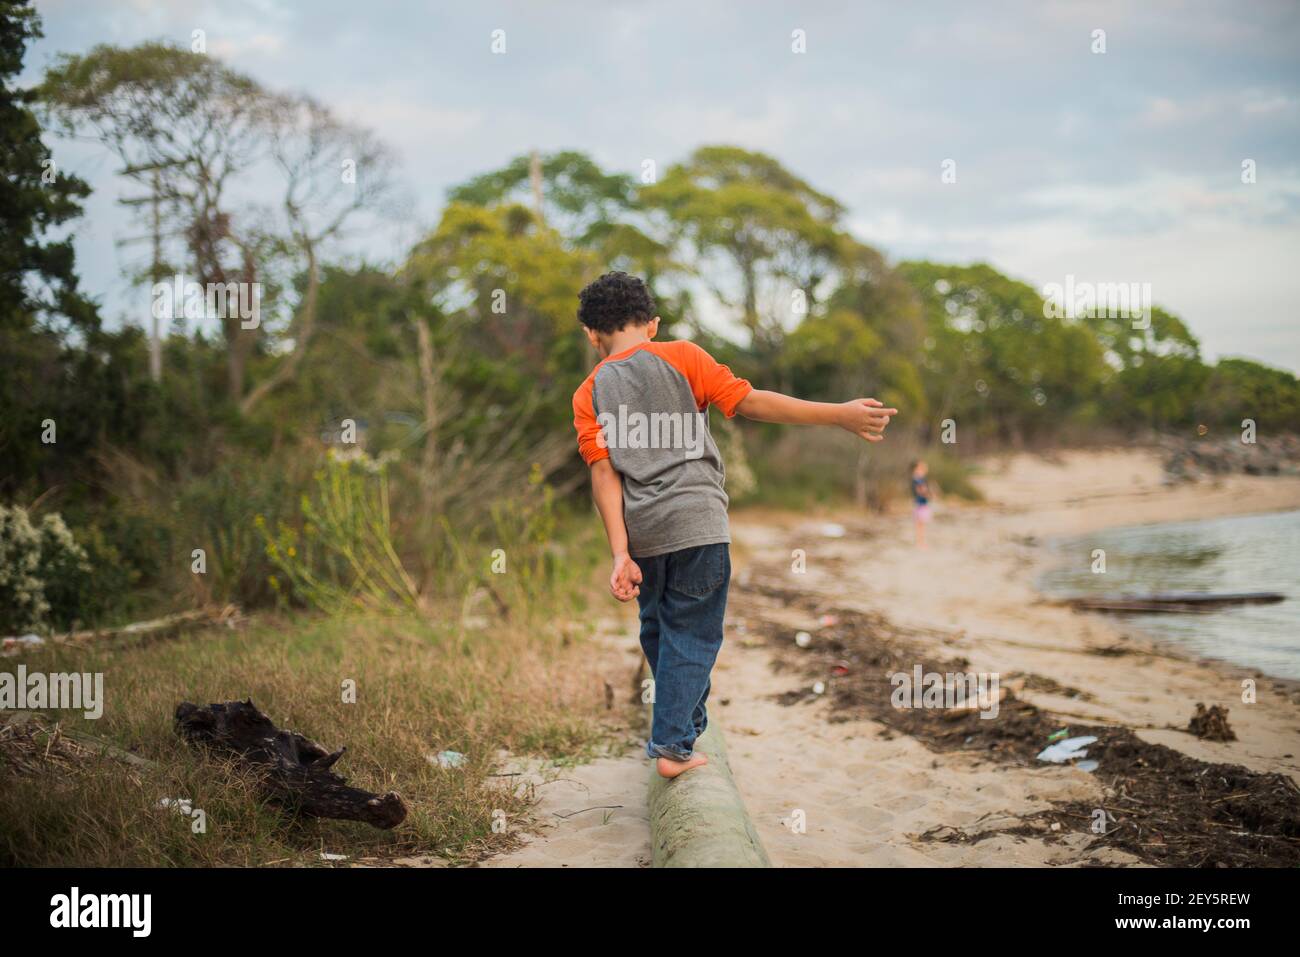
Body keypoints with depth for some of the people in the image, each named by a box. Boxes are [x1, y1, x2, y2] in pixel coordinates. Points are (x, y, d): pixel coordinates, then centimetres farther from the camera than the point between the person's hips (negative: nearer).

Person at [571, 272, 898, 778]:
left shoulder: (589, 394, 8)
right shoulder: (680, 357, 1)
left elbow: (604, 474, -1)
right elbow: (750, 402, -7)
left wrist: (621, 554, -6)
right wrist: (839, 414, -4)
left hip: (641, 530, 3)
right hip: (697, 522, -3)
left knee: (657, 629, 21)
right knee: (691, 634, 5)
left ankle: (685, 721, 33)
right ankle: (673, 745, 5)